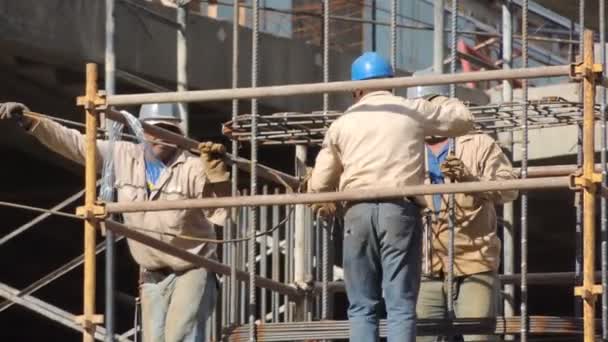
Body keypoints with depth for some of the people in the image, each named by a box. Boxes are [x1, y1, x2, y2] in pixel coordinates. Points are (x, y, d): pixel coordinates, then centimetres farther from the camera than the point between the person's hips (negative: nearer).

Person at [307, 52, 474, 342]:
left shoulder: (343, 123, 13)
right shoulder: (412, 111, 8)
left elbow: (318, 184, 14)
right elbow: (464, 118, 18)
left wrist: (325, 203, 36)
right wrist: (442, 103, 39)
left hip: (358, 212, 1)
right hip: (400, 210, -1)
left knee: (361, 306, 6)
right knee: (401, 304, -3)